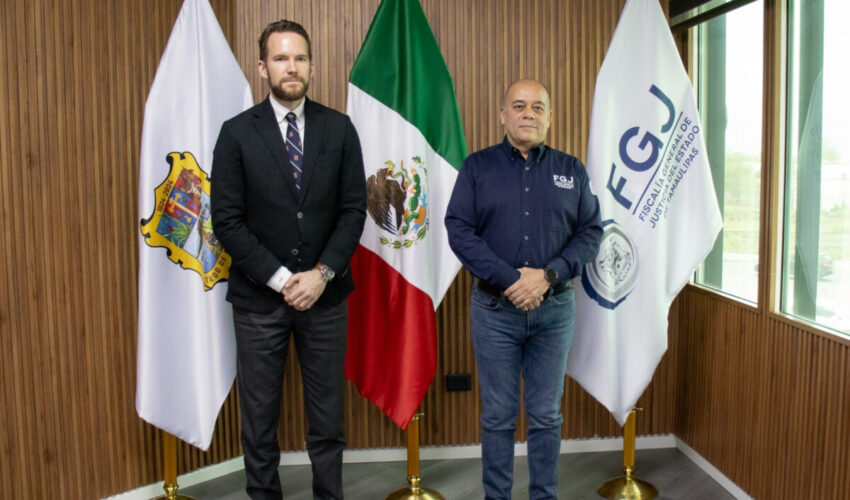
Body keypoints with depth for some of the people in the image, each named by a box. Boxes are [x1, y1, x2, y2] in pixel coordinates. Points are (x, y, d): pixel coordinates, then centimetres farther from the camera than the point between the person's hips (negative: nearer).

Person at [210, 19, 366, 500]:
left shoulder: (339, 128, 2)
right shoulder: (237, 133, -2)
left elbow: (353, 209, 0)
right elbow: (227, 220, -6)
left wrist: (321, 273, -11)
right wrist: (280, 279, -12)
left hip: (324, 294, 1)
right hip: (259, 297, -1)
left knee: (328, 415, 10)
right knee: (259, 416, 10)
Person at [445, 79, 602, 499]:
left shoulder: (572, 171, 8)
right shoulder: (477, 167, 3)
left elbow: (591, 232, 3)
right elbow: (459, 228, -6)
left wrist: (548, 276, -13)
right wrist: (508, 280, -16)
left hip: (555, 309, 2)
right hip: (494, 310, -1)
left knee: (546, 415, 11)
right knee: (498, 416, 7)